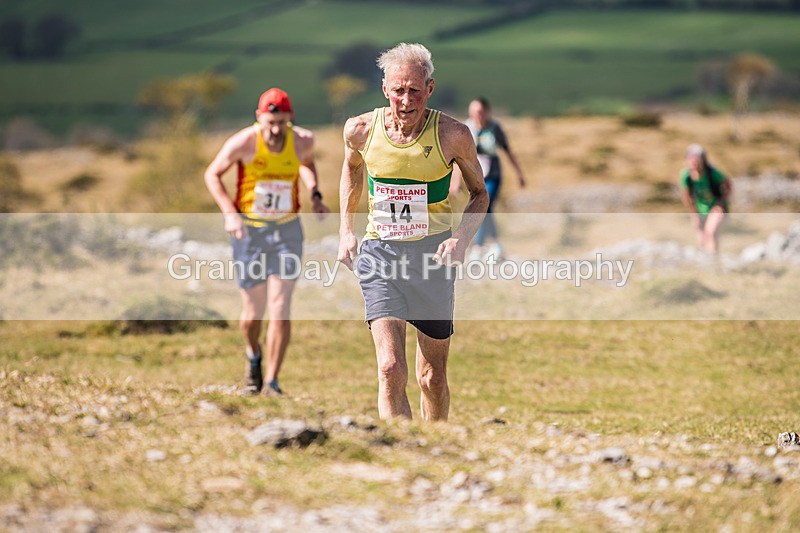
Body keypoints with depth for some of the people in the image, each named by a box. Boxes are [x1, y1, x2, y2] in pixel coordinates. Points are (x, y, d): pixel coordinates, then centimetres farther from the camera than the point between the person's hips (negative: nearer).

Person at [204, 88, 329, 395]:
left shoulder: (302, 141, -10)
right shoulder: (243, 143, -18)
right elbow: (212, 174, -3)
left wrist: (314, 194, 0)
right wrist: (229, 213, -16)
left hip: (286, 231, 1)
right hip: (249, 231, -1)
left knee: (280, 310, -10)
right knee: (253, 314, 8)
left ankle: (272, 382, -1)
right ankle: (254, 356, 41)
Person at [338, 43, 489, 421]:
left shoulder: (452, 135, -12)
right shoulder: (361, 130, -7)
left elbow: (479, 193, 4)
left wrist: (462, 238, -14)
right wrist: (346, 231, 12)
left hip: (433, 253, 0)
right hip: (379, 252, 0)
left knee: (432, 379, 10)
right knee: (391, 371, -18)